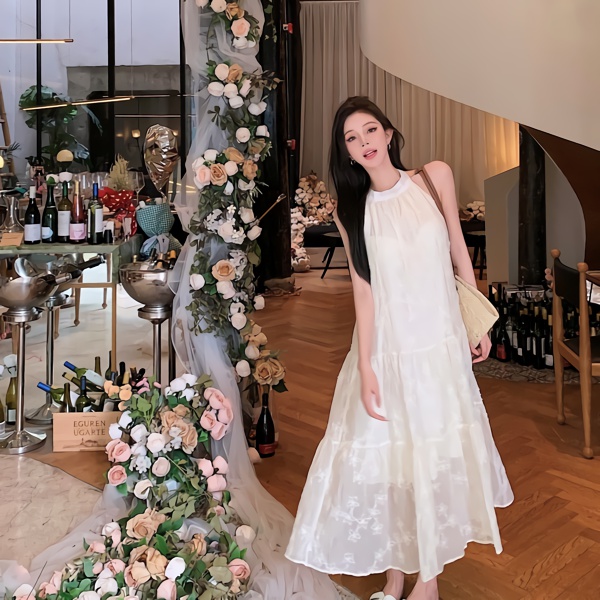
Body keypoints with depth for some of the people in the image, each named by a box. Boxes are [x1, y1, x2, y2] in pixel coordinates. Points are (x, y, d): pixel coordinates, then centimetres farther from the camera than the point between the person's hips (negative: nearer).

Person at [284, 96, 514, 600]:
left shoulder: (436, 177, -1)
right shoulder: (352, 212, -1)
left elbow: (459, 252, 6)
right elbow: (364, 292, -6)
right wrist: (364, 369, -12)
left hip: (441, 346, 1)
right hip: (386, 350, 0)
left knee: (436, 459, 8)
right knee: (387, 460, 6)